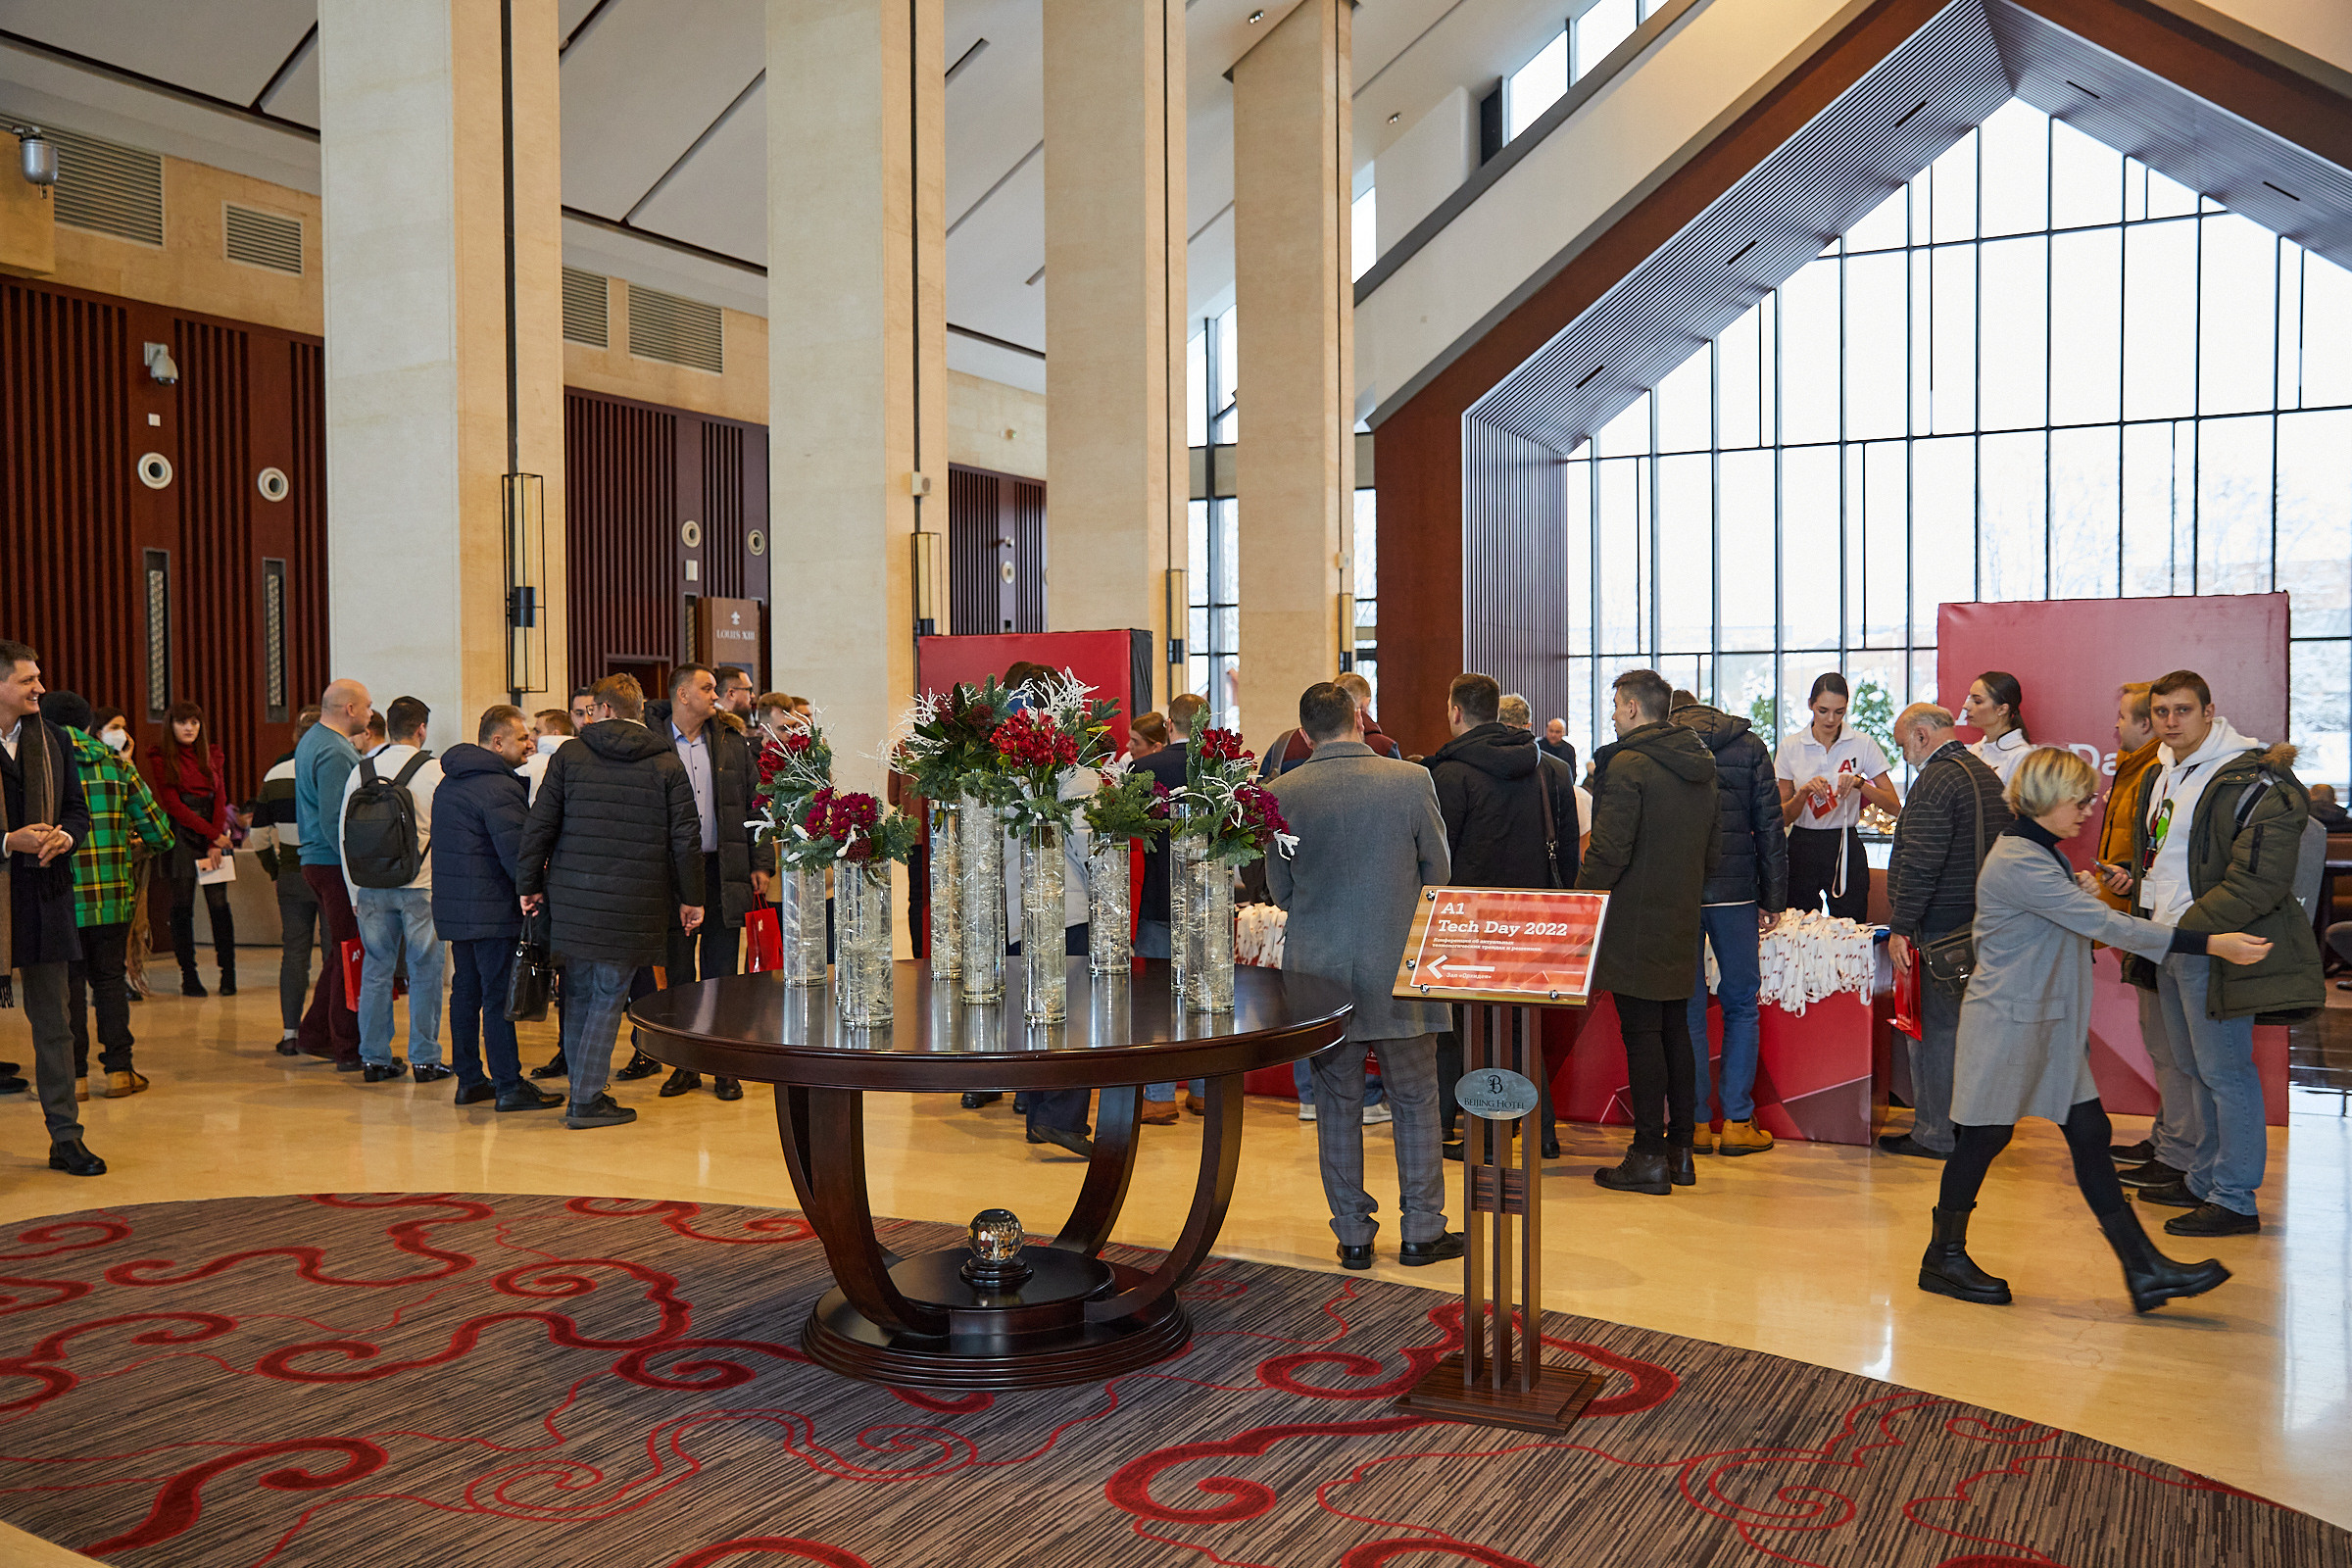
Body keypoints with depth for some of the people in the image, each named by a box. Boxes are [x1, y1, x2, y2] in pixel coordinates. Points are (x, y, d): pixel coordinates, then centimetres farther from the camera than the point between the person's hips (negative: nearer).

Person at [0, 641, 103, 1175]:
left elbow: (78, 810, 14)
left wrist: (64, 837, -6)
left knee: (53, 1023, 9)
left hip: (45, 895, 4)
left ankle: (65, 1137, 14)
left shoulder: (51, 741, 10)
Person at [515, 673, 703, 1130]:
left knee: (579, 993, 14)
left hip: (573, 897, 2)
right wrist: (691, 898, 8)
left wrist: (528, 884, 11)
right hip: (635, 903, -2)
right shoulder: (667, 763, 1)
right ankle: (586, 1100, 3)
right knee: (608, 997, 4)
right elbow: (686, 836, 0)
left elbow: (539, 826, 2)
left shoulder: (569, 756, 3)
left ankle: (584, 1088, 22)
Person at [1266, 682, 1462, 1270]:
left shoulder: (1282, 792, -6)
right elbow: (1439, 874, 1)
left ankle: (1353, 1235, 17)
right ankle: (1421, 1232, 18)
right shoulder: (1411, 780, -9)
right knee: (1416, 1101, 12)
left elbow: (1278, 889, 3)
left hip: (1318, 966, 1)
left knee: (1338, 1104, 11)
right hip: (1399, 964, -1)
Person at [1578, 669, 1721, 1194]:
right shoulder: (1701, 767, 12)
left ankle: (1648, 1155, 0)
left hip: (1634, 924, -8)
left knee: (1641, 1033, -3)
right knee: (1675, 1028, 14)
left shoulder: (1628, 764, -14)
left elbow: (1608, 851, -18)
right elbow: (1713, 853, 17)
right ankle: (1680, 1149, 20)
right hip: (1682, 923, 8)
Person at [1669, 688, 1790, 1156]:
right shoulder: (1748, 745, 7)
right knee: (1741, 1006, 9)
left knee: (1687, 1007, 6)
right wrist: (1773, 899, 7)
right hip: (1735, 891, 0)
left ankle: (1695, 1121, 8)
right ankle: (1738, 1121, 8)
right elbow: (1770, 827, 4)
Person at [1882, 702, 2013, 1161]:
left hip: (1941, 923, -9)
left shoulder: (1936, 780, -14)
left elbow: (1920, 864, -20)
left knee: (1934, 1026, -3)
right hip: (1981, 917, 9)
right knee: (1967, 1021, 15)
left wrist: (1900, 926, -17)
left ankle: (1935, 1134, 2)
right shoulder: (1988, 776, 16)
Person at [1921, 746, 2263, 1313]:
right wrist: (2209, 943, -24)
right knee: (1983, 1138, 1)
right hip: (2007, 1020, -9)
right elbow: (2105, 925, -25)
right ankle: (1944, 1256, 15)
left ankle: (2144, 1269, 8)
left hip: (2050, 1022, 9)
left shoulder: (2045, 854, 13)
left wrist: (2080, 889, 0)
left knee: (2090, 1135, 6)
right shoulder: (2018, 862, -21)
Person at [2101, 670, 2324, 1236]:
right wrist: (2134, 878, 10)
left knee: (2225, 1072, -3)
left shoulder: (2255, 782, -16)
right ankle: (2201, 1180, 29)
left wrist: (2188, 929, -23)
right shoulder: (2159, 776, 13)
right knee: (2192, 1070, 17)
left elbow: (2258, 882, -22)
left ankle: (2235, 1200, 6)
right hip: (2169, 943, 9)